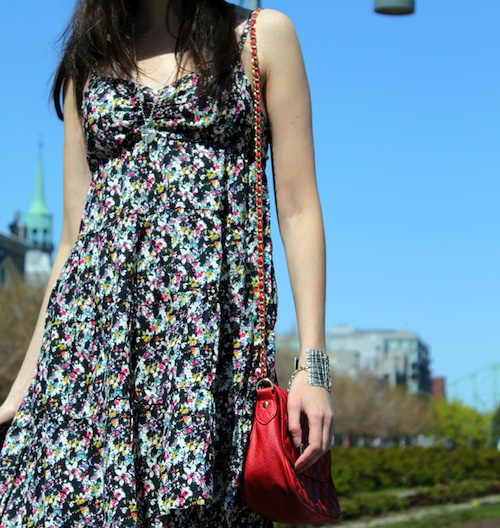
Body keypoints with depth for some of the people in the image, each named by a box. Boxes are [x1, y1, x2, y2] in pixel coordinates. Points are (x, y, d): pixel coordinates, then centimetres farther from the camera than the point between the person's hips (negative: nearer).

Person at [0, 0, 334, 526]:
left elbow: (298, 210, 3)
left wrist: (312, 364, -7)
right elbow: (75, 230, 15)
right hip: (94, 319, 3)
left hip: (210, 322, -3)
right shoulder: (89, 59, 17)